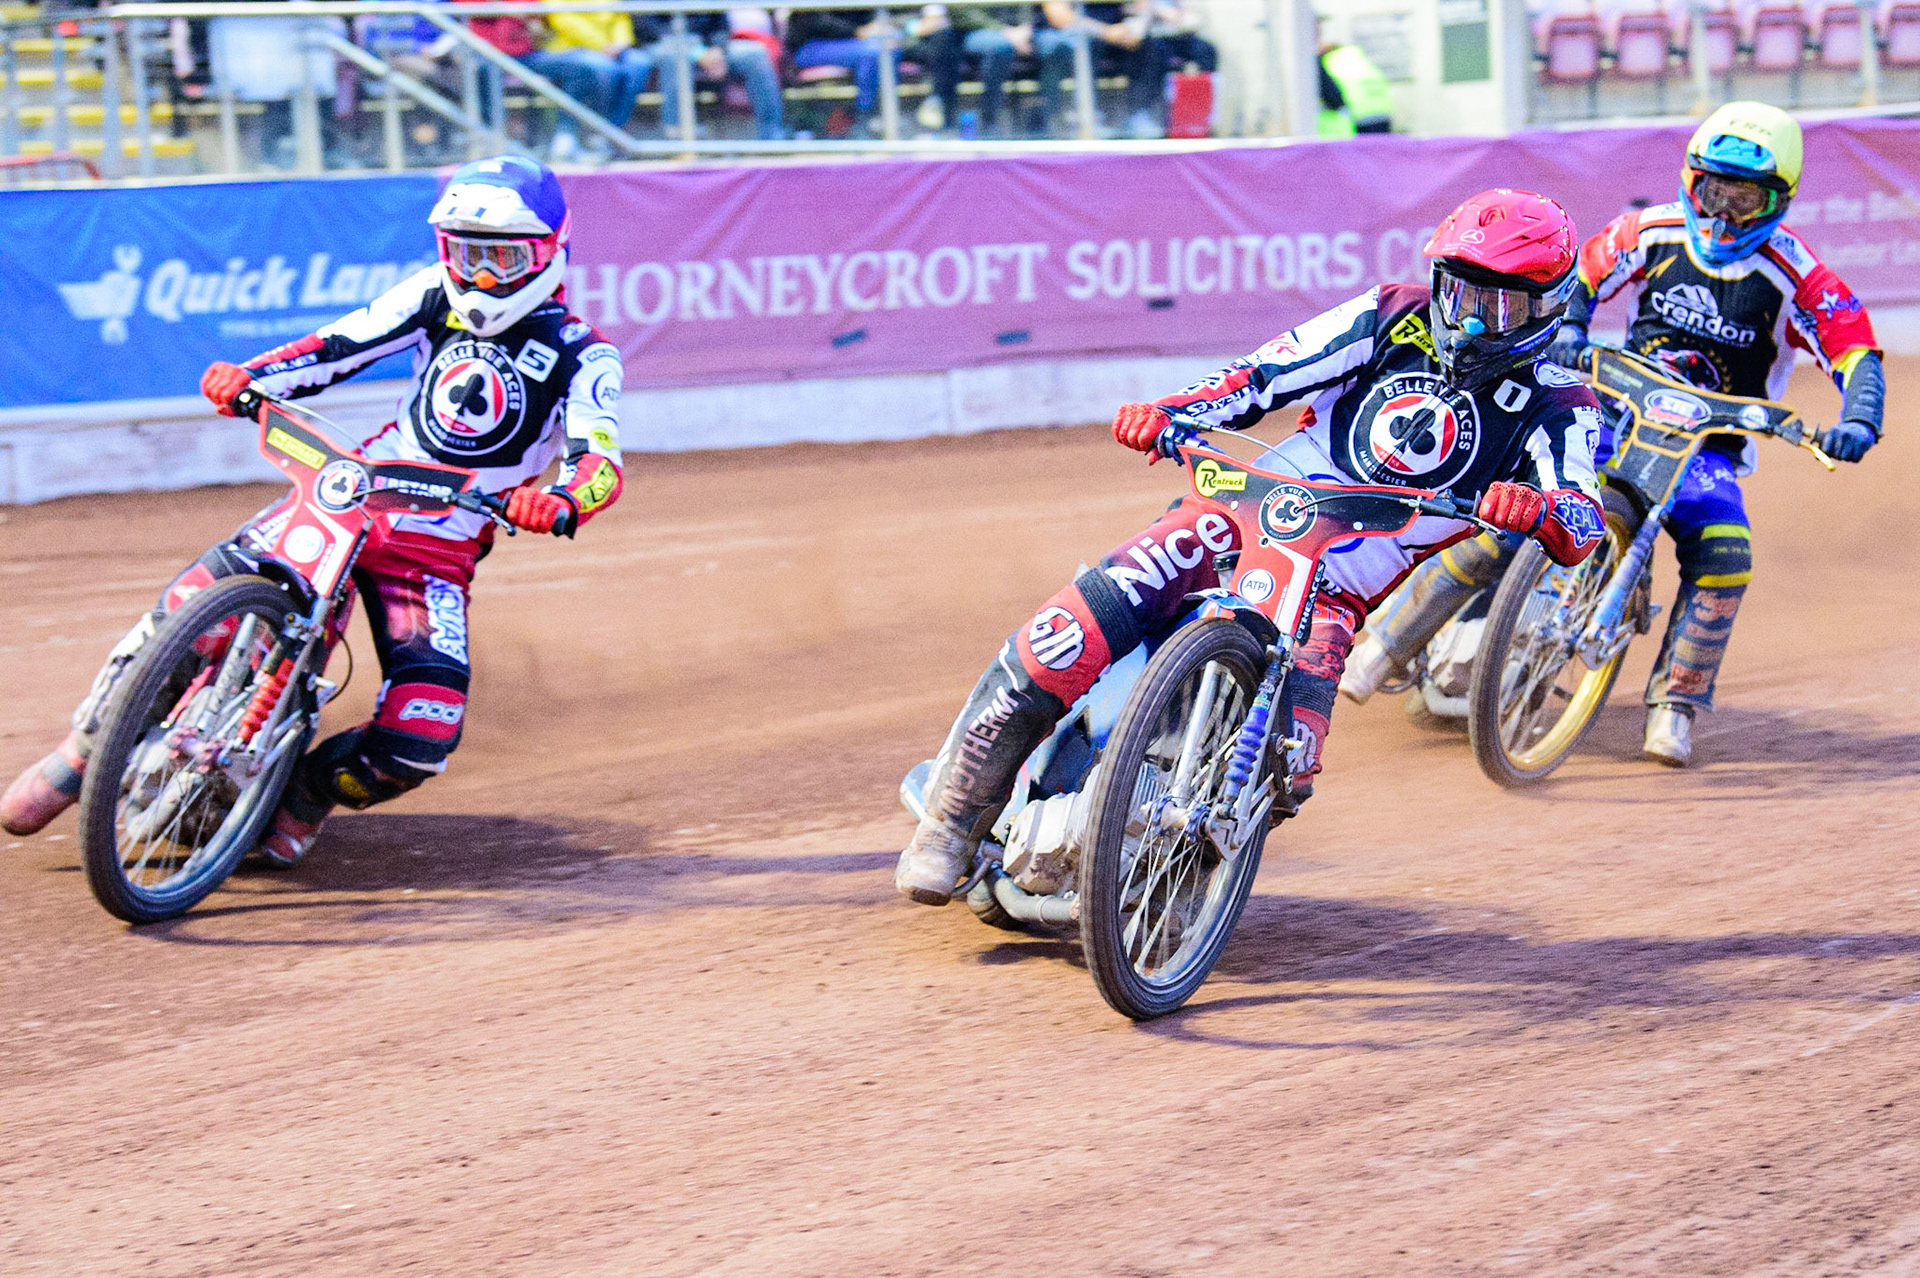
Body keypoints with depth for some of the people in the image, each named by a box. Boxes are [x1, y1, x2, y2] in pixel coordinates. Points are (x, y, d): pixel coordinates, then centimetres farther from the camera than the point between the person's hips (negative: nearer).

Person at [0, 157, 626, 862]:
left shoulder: (583, 358, -5)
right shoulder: (441, 294, 7)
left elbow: (600, 460, -20)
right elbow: (344, 342, 2)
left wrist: (559, 505, -43)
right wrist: (250, 376, -16)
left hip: (439, 551, -2)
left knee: (420, 737, -21)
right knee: (196, 601, -17)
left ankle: (305, 797, 10)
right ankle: (85, 750, 1)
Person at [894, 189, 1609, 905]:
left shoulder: (1555, 407, 2)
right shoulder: (1395, 317, 7)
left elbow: (1584, 525, -14)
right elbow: (1263, 376, 5)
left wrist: (1539, 510, -39)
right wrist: (1167, 414, -13)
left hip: (1334, 594, -1)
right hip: (1245, 519, 1)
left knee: (1283, 768, -25)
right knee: (1067, 643, -21)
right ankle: (955, 815, -6)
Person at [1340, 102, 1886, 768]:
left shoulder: (1796, 277, -11)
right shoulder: (1655, 231, -2)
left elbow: (1857, 354, -15)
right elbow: (1586, 274, 15)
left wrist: (1858, 422, -34)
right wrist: (1568, 330, -5)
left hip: (1707, 447, -1)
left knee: (1724, 557, -31)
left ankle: (1674, 708, -15)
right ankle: (1385, 643, -5)